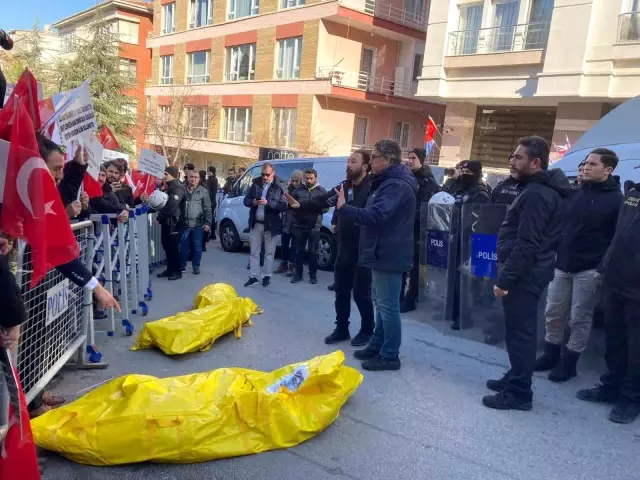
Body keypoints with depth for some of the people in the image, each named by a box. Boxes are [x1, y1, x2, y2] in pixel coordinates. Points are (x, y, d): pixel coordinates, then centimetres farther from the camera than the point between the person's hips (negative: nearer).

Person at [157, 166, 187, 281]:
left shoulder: (178, 188, -16)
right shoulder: (169, 186, 17)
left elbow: (171, 205, -25)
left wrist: (160, 216, -15)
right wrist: (161, 217, 4)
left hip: (174, 222, -10)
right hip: (167, 221, 10)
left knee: (173, 247, -5)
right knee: (167, 245, 12)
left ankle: (177, 271, 4)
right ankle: (170, 269, 21)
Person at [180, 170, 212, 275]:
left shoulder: (203, 191, 0)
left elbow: (207, 209, -2)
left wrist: (207, 223, -9)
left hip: (198, 224, -2)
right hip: (185, 223, 2)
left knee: (197, 246, 6)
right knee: (184, 245, 8)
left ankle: (196, 266, 17)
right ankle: (182, 265, 22)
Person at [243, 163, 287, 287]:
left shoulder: (279, 187, -6)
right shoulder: (255, 184, 4)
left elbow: (284, 206, -14)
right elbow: (246, 200, 7)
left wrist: (268, 203, -25)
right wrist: (253, 202, -15)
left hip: (271, 225, -3)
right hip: (255, 224, 3)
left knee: (269, 253, 8)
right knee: (254, 252, 8)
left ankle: (267, 276, 19)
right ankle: (253, 277, 16)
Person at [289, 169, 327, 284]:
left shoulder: (321, 191, 2)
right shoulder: (299, 189, 7)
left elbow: (325, 208, -5)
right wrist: (294, 205, -13)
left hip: (314, 227, -2)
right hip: (299, 225, 2)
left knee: (313, 252, 4)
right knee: (299, 251, 8)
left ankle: (313, 275, 15)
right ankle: (298, 274, 17)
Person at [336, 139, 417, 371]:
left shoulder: (396, 185, -20)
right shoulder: (388, 182, 16)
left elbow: (376, 215, -30)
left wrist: (344, 208, -26)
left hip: (389, 255, -11)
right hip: (384, 252, 11)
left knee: (387, 305, -4)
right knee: (381, 303, 19)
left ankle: (390, 356, 6)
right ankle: (377, 345, 31)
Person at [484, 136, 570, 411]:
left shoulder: (535, 194, -20)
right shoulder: (545, 189, 13)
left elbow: (526, 244, -24)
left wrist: (504, 278, -21)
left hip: (524, 273, -11)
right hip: (531, 271, 11)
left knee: (519, 332, -2)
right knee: (521, 330, 18)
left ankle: (519, 393, 8)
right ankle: (516, 378, 31)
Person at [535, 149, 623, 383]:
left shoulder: (616, 199, -6)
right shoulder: (576, 192, 9)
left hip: (589, 269, -5)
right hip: (562, 264, 5)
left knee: (579, 318, 5)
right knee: (553, 313, 11)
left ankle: (569, 361, 19)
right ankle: (551, 354, 27)